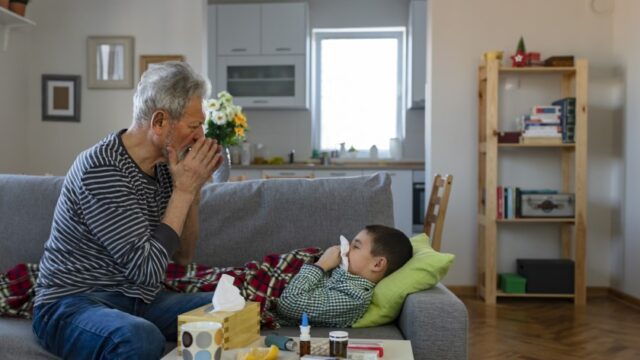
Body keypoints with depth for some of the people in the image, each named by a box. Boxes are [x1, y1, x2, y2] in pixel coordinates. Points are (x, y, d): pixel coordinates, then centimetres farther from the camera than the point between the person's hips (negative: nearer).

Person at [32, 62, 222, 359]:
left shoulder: (163, 166, 1)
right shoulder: (100, 169, -22)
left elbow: (183, 256, 7)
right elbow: (148, 270, -24)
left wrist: (192, 190, -6)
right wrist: (183, 190, -19)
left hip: (138, 301, 7)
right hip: (73, 304, -7)